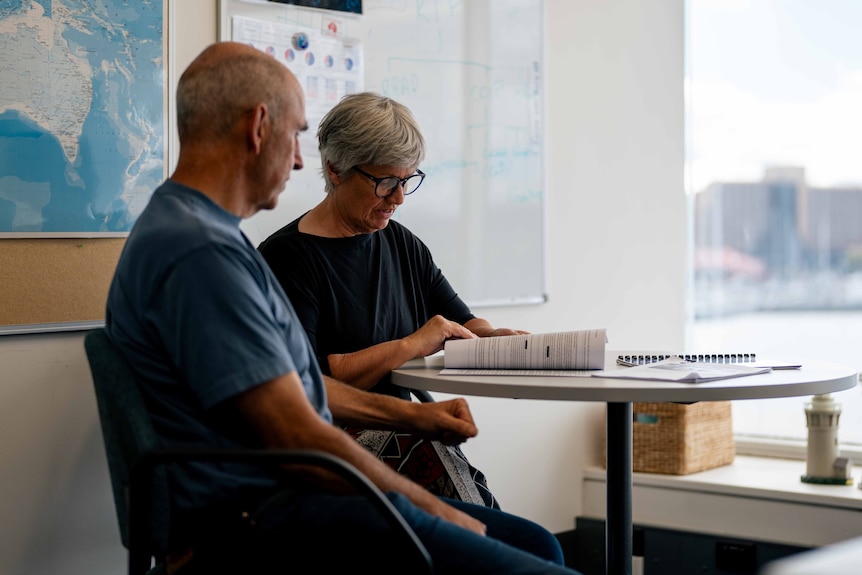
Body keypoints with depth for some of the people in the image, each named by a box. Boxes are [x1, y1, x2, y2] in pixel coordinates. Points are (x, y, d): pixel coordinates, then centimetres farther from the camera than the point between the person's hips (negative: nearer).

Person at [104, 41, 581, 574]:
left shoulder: (208, 232, 17)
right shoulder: (199, 250, -19)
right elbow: (299, 439, -20)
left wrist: (411, 415, 22)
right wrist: (433, 509, -9)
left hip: (285, 489, 11)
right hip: (253, 524, -11)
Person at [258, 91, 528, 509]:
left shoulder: (403, 245, 18)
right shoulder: (286, 257, -6)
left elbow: (462, 326, 20)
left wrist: (493, 336, -4)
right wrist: (411, 345, -14)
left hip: (399, 435, 6)